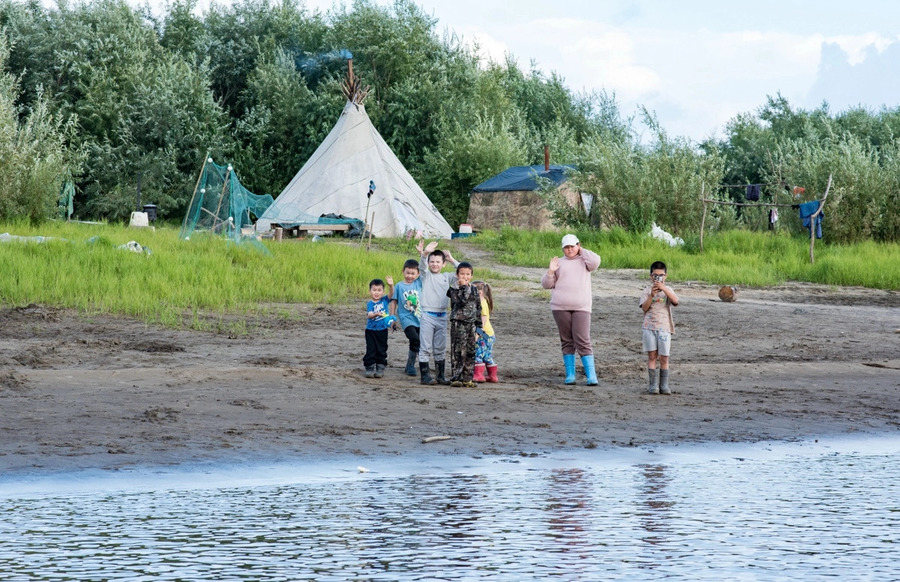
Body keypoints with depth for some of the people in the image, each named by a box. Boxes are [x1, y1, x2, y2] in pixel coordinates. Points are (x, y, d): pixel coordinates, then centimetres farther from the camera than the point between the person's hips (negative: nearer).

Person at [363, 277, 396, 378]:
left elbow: (391, 293, -14)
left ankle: (380, 368, 13)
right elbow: (369, 315, -19)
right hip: (371, 330, -1)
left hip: (382, 330, 1)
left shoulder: (385, 300, 1)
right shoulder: (370, 304, -5)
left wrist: (391, 285, -34)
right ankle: (370, 368, 7)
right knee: (371, 350, 1)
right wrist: (376, 314, -40)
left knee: (381, 350, 6)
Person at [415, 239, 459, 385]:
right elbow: (422, 265, -18)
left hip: (442, 316, 4)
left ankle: (440, 375, 16)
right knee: (425, 348, -4)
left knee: (440, 349, 10)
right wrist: (424, 253, -39)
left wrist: (452, 259, 2)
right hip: (427, 315, -4)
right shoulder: (425, 275, 2)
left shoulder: (446, 277, 12)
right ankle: (425, 375, -3)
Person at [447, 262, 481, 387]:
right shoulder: (455, 289, -5)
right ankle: (455, 378, -2)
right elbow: (461, 302, -23)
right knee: (458, 352, -6)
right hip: (458, 324, -5)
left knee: (470, 352, 6)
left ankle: (467, 378, 12)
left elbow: (478, 308, 16)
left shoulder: (474, 289, 12)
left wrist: (478, 325, 14)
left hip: (471, 324, 5)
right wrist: (464, 287, -18)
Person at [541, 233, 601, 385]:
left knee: (583, 341, -10)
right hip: (560, 308, 2)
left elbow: (595, 261, -12)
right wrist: (551, 271, -6)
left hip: (581, 307, -2)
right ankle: (570, 374, 10)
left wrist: (582, 251, 2)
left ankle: (591, 376, -12)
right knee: (567, 341, 5)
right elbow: (546, 284, 12)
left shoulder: (584, 261, 11)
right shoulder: (559, 263, 14)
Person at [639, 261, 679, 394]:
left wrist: (664, 289, -21)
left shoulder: (667, 289, 8)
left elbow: (675, 301, -12)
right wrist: (652, 295, -18)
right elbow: (644, 308, -4)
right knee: (652, 355, -2)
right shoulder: (647, 290, 7)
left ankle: (664, 384, 8)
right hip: (649, 326, 0)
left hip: (664, 327, 0)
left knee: (664, 358, 1)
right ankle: (652, 384, 0)